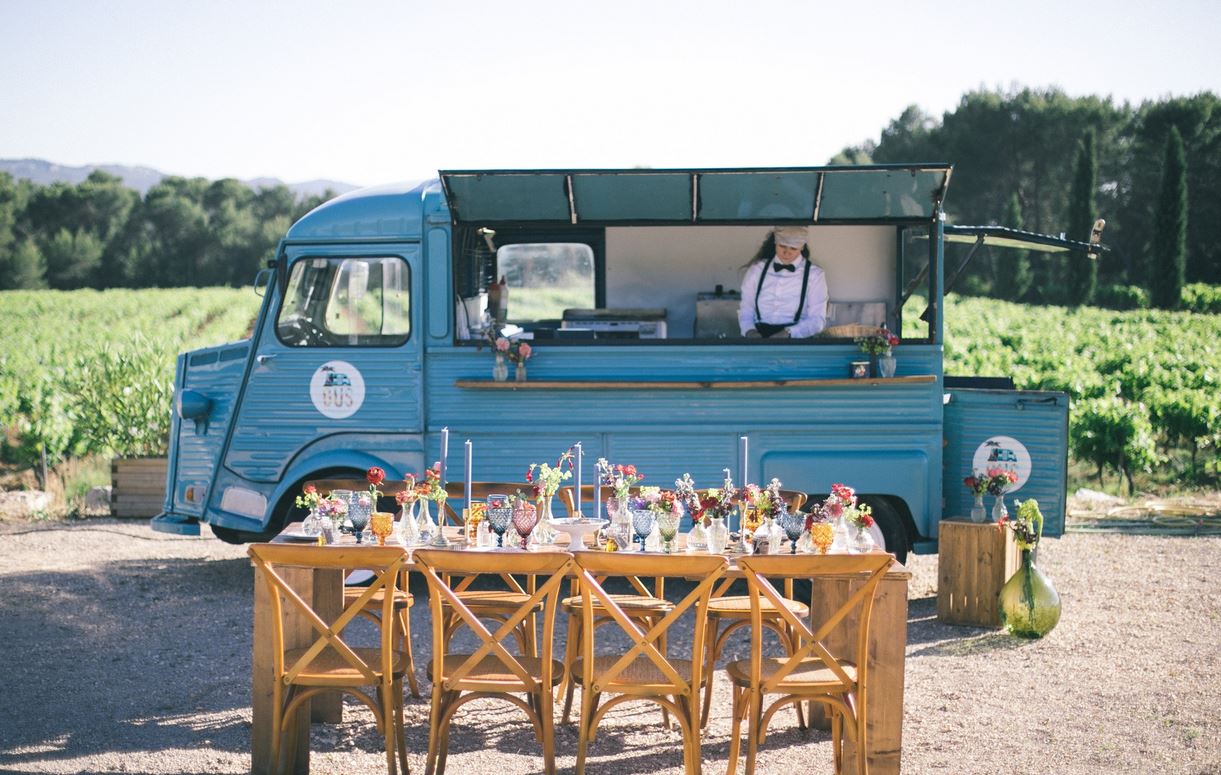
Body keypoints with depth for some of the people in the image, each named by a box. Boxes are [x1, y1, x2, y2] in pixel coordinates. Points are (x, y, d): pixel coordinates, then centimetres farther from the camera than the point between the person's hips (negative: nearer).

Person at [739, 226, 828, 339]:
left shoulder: (814, 275, 5)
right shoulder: (756, 270, 11)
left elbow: (817, 319, 0)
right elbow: (746, 310, 11)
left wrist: (788, 333, -17)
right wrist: (749, 331, -11)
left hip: (794, 339, -2)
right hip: (759, 335, 2)